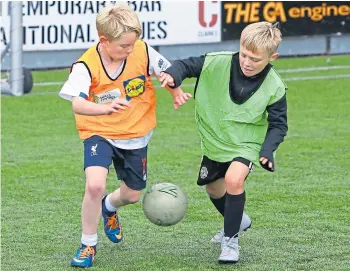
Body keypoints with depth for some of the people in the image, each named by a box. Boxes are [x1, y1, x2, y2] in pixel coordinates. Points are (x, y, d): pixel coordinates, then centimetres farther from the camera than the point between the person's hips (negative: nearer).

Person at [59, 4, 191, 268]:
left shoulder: (142, 51, -16)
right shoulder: (86, 66, -25)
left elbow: (166, 70, 2)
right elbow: (77, 104, -39)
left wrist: (177, 92, -19)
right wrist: (105, 109, -58)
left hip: (136, 134, 4)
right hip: (99, 132, -4)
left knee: (132, 194, 15)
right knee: (95, 185, -26)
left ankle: (109, 207, 55)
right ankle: (88, 245, -2)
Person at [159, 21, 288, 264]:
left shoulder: (274, 87, -19)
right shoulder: (217, 63, -21)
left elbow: (278, 124, -9)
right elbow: (189, 65, -13)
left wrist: (268, 150, -25)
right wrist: (174, 74, -36)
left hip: (246, 144, -4)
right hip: (215, 140, 4)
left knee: (234, 179, -30)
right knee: (214, 189, 23)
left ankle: (231, 239, -12)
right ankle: (237, 220, 55)